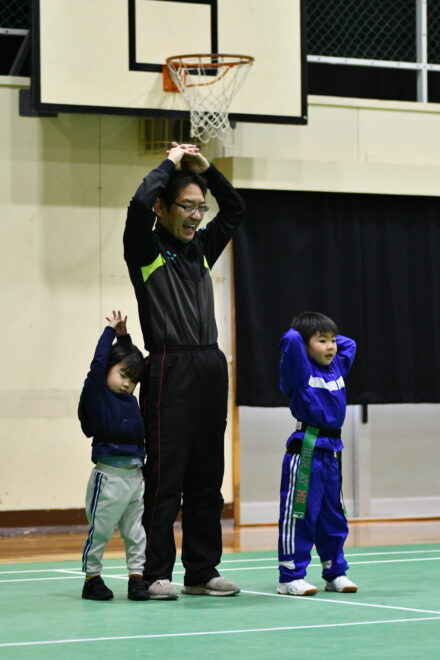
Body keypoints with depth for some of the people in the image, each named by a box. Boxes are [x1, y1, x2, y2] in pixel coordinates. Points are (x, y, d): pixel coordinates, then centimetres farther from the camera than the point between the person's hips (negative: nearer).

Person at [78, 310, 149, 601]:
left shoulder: (132, 400, 11)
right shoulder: (96, 394, -4)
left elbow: (132, 360, 23)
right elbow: (99, 362, -14)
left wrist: (124, 336, 17)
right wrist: (110, 332, -8)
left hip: (136, 476, 6)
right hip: (109, 476, -6)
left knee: (137, 533, 7)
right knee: (100, 531, 3)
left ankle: (137, 577, 12)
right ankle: (92, 579, 12)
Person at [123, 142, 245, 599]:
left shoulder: (201, 249, 17)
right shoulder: (146, 250, -1)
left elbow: (235, 209, 25)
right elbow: (139, 205, -19)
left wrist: (205, 167, 13)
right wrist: (170, 162, -4)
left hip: (211, 369, 7)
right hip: (170, 369, -7)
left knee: (206, 480, 9)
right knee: (165, 479, -5)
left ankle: (202, 571, 15)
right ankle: (156, 575, 0)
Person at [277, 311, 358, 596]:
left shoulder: (337, 369, 12)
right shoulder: (301, 372, -8)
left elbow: (349, 344, 29)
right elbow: (291, 340, -25)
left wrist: (331, 338, 15)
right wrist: (301, 337, -4)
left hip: (330, 453, 7)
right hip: (305, 451, -7)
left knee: (333, 518, 14)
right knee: (299, 516, -4)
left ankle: (335, 573, 23)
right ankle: (291, 577, 0)